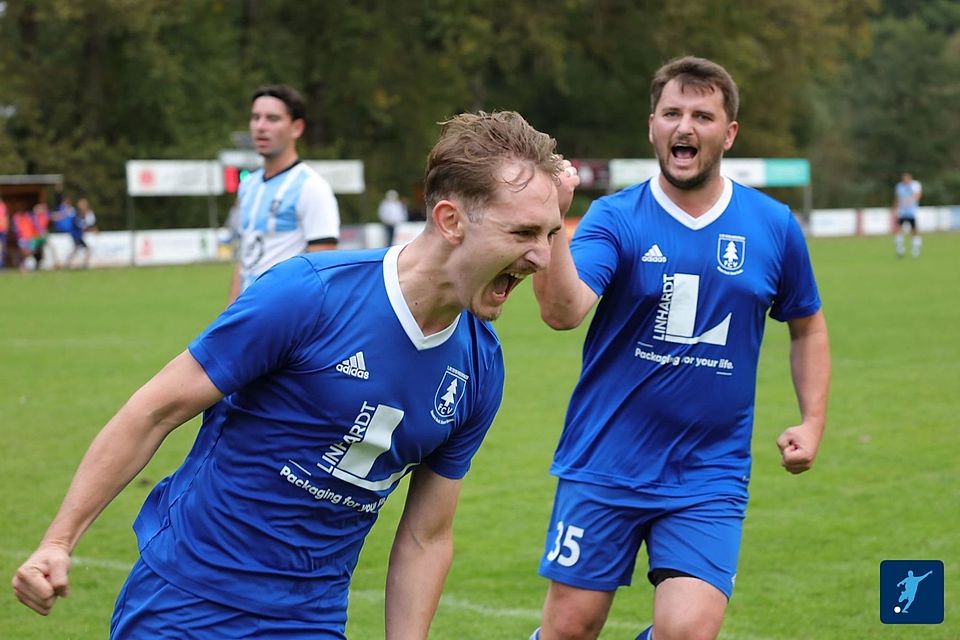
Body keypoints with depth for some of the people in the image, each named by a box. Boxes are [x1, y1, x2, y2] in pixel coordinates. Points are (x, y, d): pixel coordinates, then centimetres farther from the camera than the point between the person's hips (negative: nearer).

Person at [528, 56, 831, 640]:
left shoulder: (774, 227, 2)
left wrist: (813, 421, 7)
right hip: (602, 468, -1)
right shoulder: (616, 219, -6)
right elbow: (564, 311, -24)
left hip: (709, 478, 1)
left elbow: (807, 327, 18)